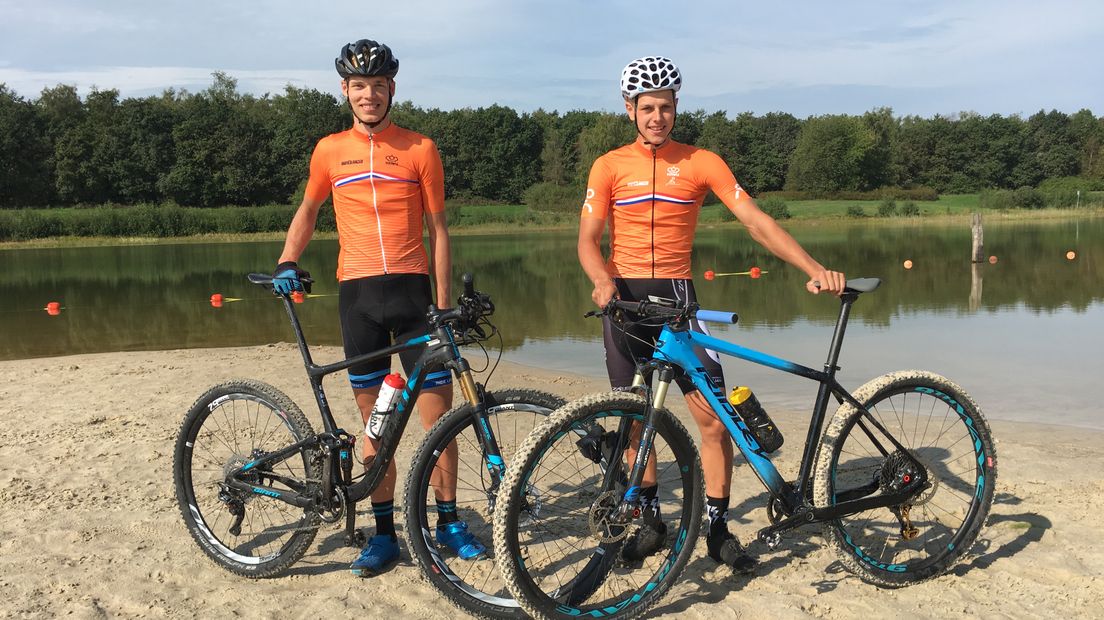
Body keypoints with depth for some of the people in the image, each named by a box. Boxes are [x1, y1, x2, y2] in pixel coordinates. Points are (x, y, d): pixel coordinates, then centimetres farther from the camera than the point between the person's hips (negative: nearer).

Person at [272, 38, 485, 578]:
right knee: (374, 419, 7)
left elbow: (437, 228, 4)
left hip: (412, 289, -1)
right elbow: (308, 210, 22)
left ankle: (448, 520, 17)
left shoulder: (420, 149, 3)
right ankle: (384, 532, 17)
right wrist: (287, 262, 8)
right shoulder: (329, 151, 8)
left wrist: (443, 302, 0)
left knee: (438, 408, 0)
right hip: (357, 291, 1)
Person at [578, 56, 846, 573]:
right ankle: (651, 520, 23)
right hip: (624, 298, 1)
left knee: (715, 416, -6)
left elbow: (756, 221, -6)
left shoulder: (701, 163, 1)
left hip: (676, 296, 0)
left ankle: (718, 527, 10)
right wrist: (602, 281, -23)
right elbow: (587, 239, -1)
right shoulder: (610, 166, 3)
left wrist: (815, 269, -17)